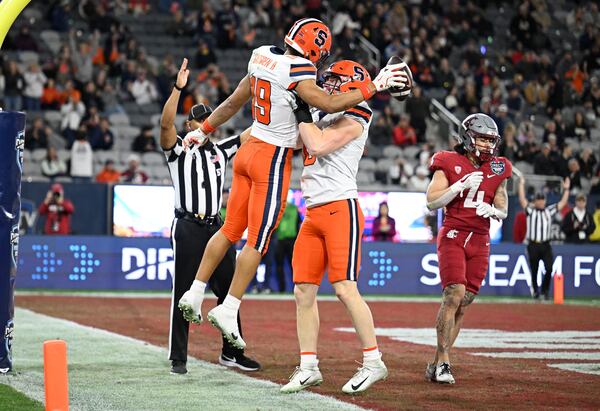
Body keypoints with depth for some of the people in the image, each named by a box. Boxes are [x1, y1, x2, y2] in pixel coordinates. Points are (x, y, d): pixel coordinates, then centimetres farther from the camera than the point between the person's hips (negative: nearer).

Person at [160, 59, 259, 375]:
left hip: (216, 227, 5)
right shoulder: (178, 151, 0)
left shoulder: (221, 151, 15)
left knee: (229, 291, 8)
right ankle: (178, 358, 2)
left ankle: (231, 353, 19)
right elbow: (165, 123, -18)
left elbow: (252, 133, 15)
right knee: (184, 294, -3)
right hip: (188, 228, -5)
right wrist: (178, 88, -30)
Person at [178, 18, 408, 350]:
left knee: (231, 229, 17)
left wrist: (204, 130, 29)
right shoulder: (297, 73, -17)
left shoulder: (263, 59, 7)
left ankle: (194, 294, 19)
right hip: (273, 159, -8)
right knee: (257, 241, -1)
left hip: (249, 150, 8)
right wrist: (373, 87, -21)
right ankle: (228, 310, 0)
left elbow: (233, 101, 17)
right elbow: (329, 104, -26)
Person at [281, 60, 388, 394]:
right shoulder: (321, 116, 18)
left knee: (345, 288, -12)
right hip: (314, 213, 8)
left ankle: (374, 362, -3)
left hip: (341, 210, -8)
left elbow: (318, 145, -20)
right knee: (304, 291, 4)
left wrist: (302, 113, -9)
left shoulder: (353, 121, -6)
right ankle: (309, 367, 9)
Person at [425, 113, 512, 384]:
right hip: (453, 237, -4)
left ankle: (436, 365, 8)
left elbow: (503, 211, 15)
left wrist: (492, 210, -8)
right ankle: (443, 361, -17)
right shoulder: (449, 163, 0)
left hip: (480, 241, 4)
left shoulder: (498, 169, 11)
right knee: (455, 293, -21)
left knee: (462, 303, 2)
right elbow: (432, 202, -5)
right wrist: (461, 185, -15)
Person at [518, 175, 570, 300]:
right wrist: (521, 184, -11)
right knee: (534, 270, 2)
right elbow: (522, 200, -7)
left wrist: (566, 189, 7)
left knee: (549, 268, -10)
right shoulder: (530, 210, 5)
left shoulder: (549, 210, 14)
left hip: (545, 245, 2)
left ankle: (545, 291, 8)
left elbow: (563, 203, 13)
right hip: (533, 245, -2)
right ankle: (535, 290, 19)